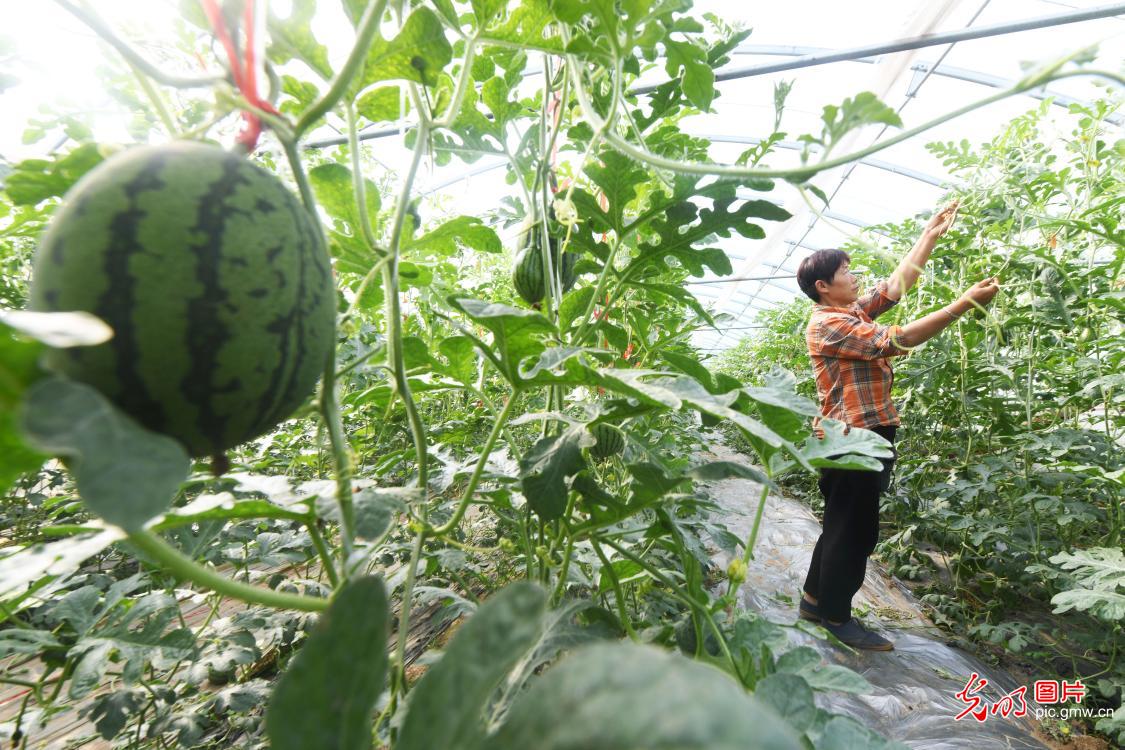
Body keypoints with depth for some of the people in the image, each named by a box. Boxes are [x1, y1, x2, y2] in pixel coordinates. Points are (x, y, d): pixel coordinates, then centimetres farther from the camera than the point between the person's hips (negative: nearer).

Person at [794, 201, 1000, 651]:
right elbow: (898, 340, -20)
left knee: (844, 525, 17)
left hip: (861, 436, 10)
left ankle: (815, 599, 29)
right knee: (854, 529, 1)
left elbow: (896, 285, 16)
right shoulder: (828, 324, -16)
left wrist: (932, 235, 18)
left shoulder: (853, 312, 13)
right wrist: (967, 303, -18)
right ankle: (836, 615, 16)